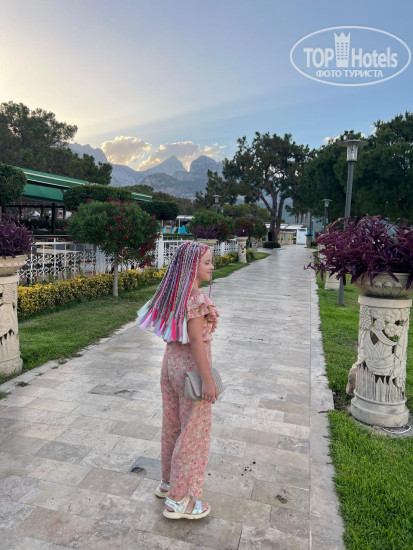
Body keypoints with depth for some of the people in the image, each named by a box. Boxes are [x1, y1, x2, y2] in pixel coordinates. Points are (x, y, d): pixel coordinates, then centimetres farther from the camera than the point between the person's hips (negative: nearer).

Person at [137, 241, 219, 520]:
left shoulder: (174, 293, 4)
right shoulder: (196, 298, -22)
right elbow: (196, 340, -24)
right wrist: (208, 380, -20)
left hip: (171, 363, 9)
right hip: (191, 369, -9)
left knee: (173, 426, 21)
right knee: (194, 432, 7)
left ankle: (169, 482, 40)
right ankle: (179, 499, 21)